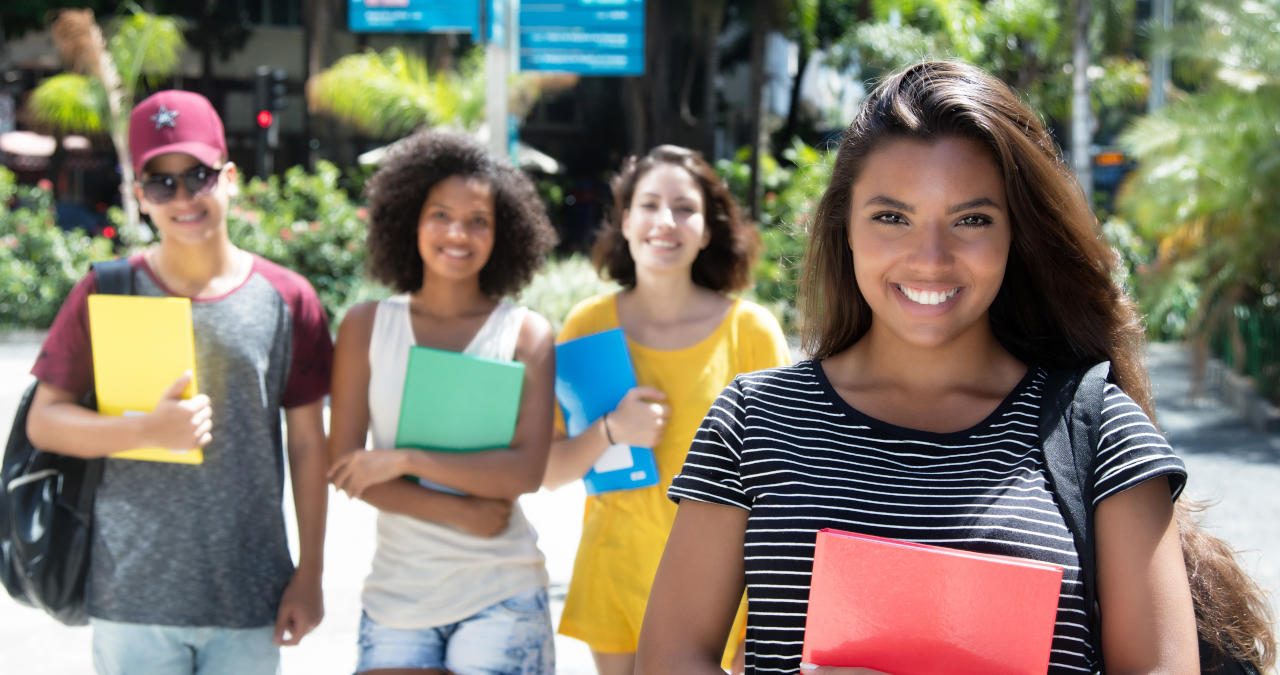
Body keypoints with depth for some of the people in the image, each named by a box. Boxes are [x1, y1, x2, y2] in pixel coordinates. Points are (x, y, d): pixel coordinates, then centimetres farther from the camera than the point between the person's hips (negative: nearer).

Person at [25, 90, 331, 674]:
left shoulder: (286, 300, 1)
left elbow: (307, 444, 6)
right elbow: (43, 421, -1)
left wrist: (310, 573, 5)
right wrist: (148, 430, -18)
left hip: (248, 601, 1)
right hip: (133, 598, -1)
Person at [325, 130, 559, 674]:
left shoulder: (526, 334, 1)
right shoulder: (366, 326, 5)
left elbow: (527, 470, -9)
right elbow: (344, 465, -1)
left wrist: (404, 460, -13)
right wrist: (457, 512, -10)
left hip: (499, 593, -1)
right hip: (398, 588, 1)